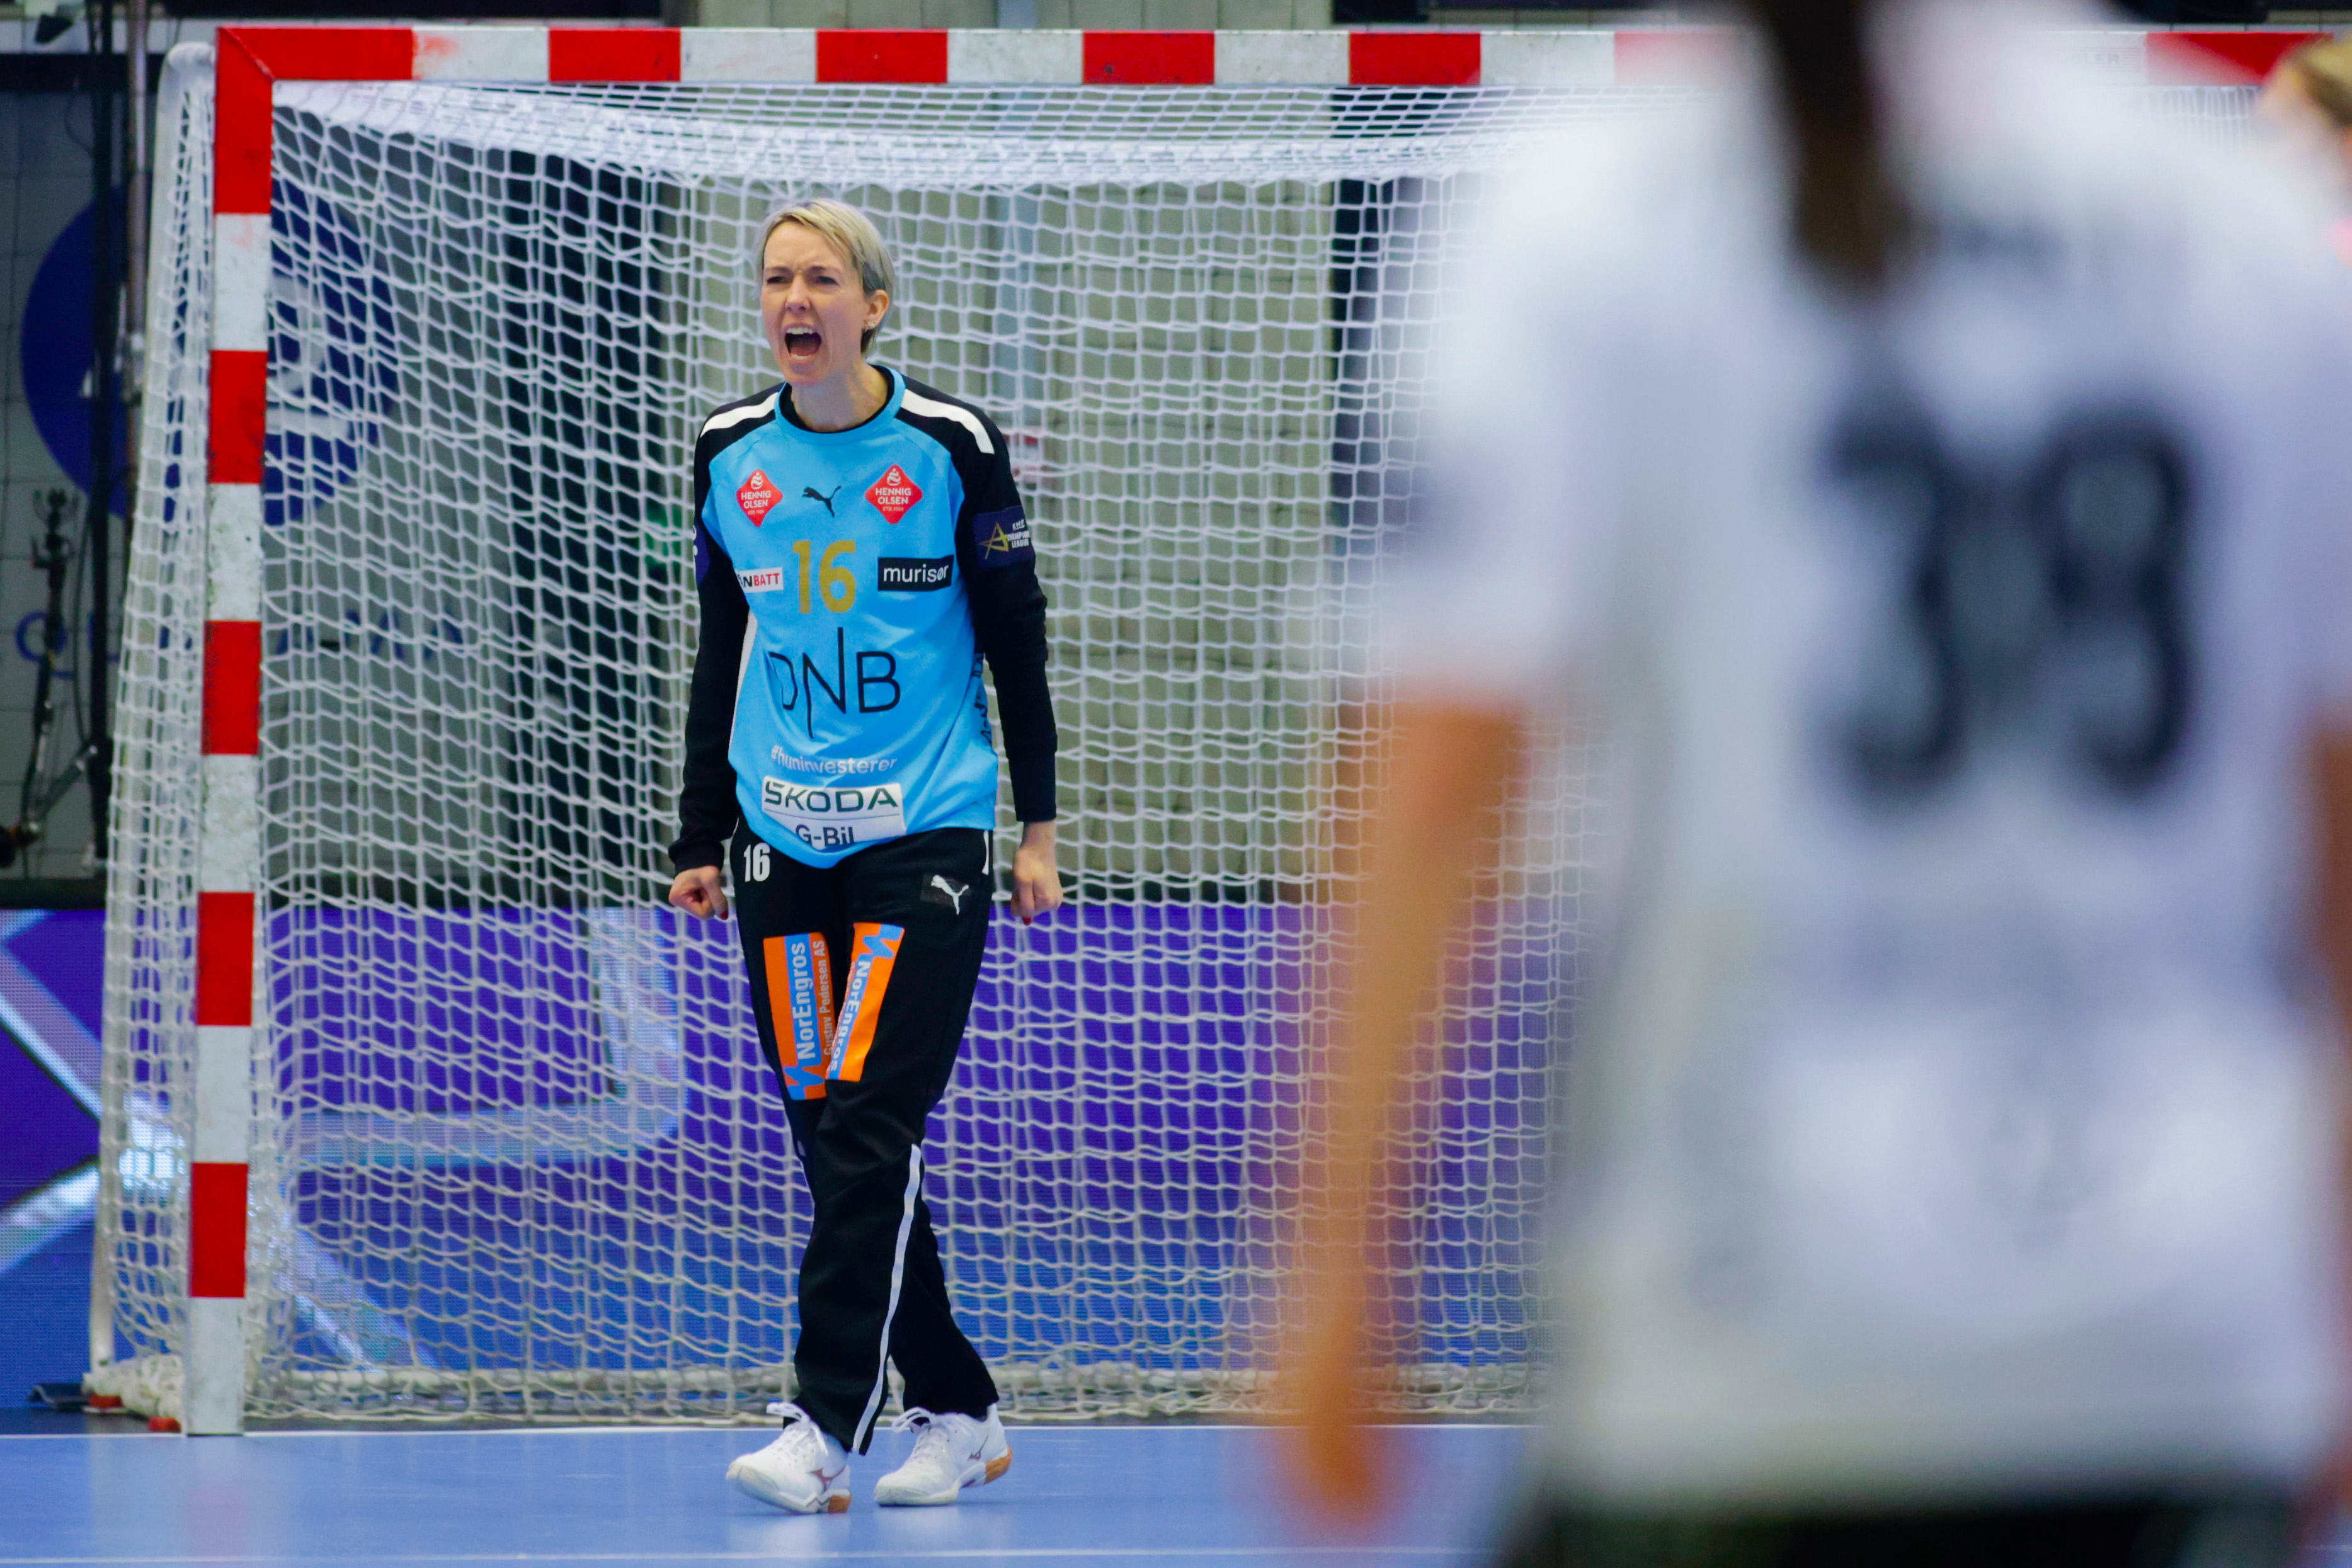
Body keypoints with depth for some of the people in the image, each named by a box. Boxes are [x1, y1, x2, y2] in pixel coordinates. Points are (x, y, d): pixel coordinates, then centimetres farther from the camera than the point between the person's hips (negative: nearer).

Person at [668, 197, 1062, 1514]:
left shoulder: (954, 449, -4)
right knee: (833, 1143, 3)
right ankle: (958, 1410, 15)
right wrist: (703, 840, 15)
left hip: (925, 836, -4)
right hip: (783, 847, 4)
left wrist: (1038, 828, 0)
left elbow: (1018, 647, 2)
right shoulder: (729, 456, 7)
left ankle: (827, 1432, -16)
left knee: (867, 1131, -14)